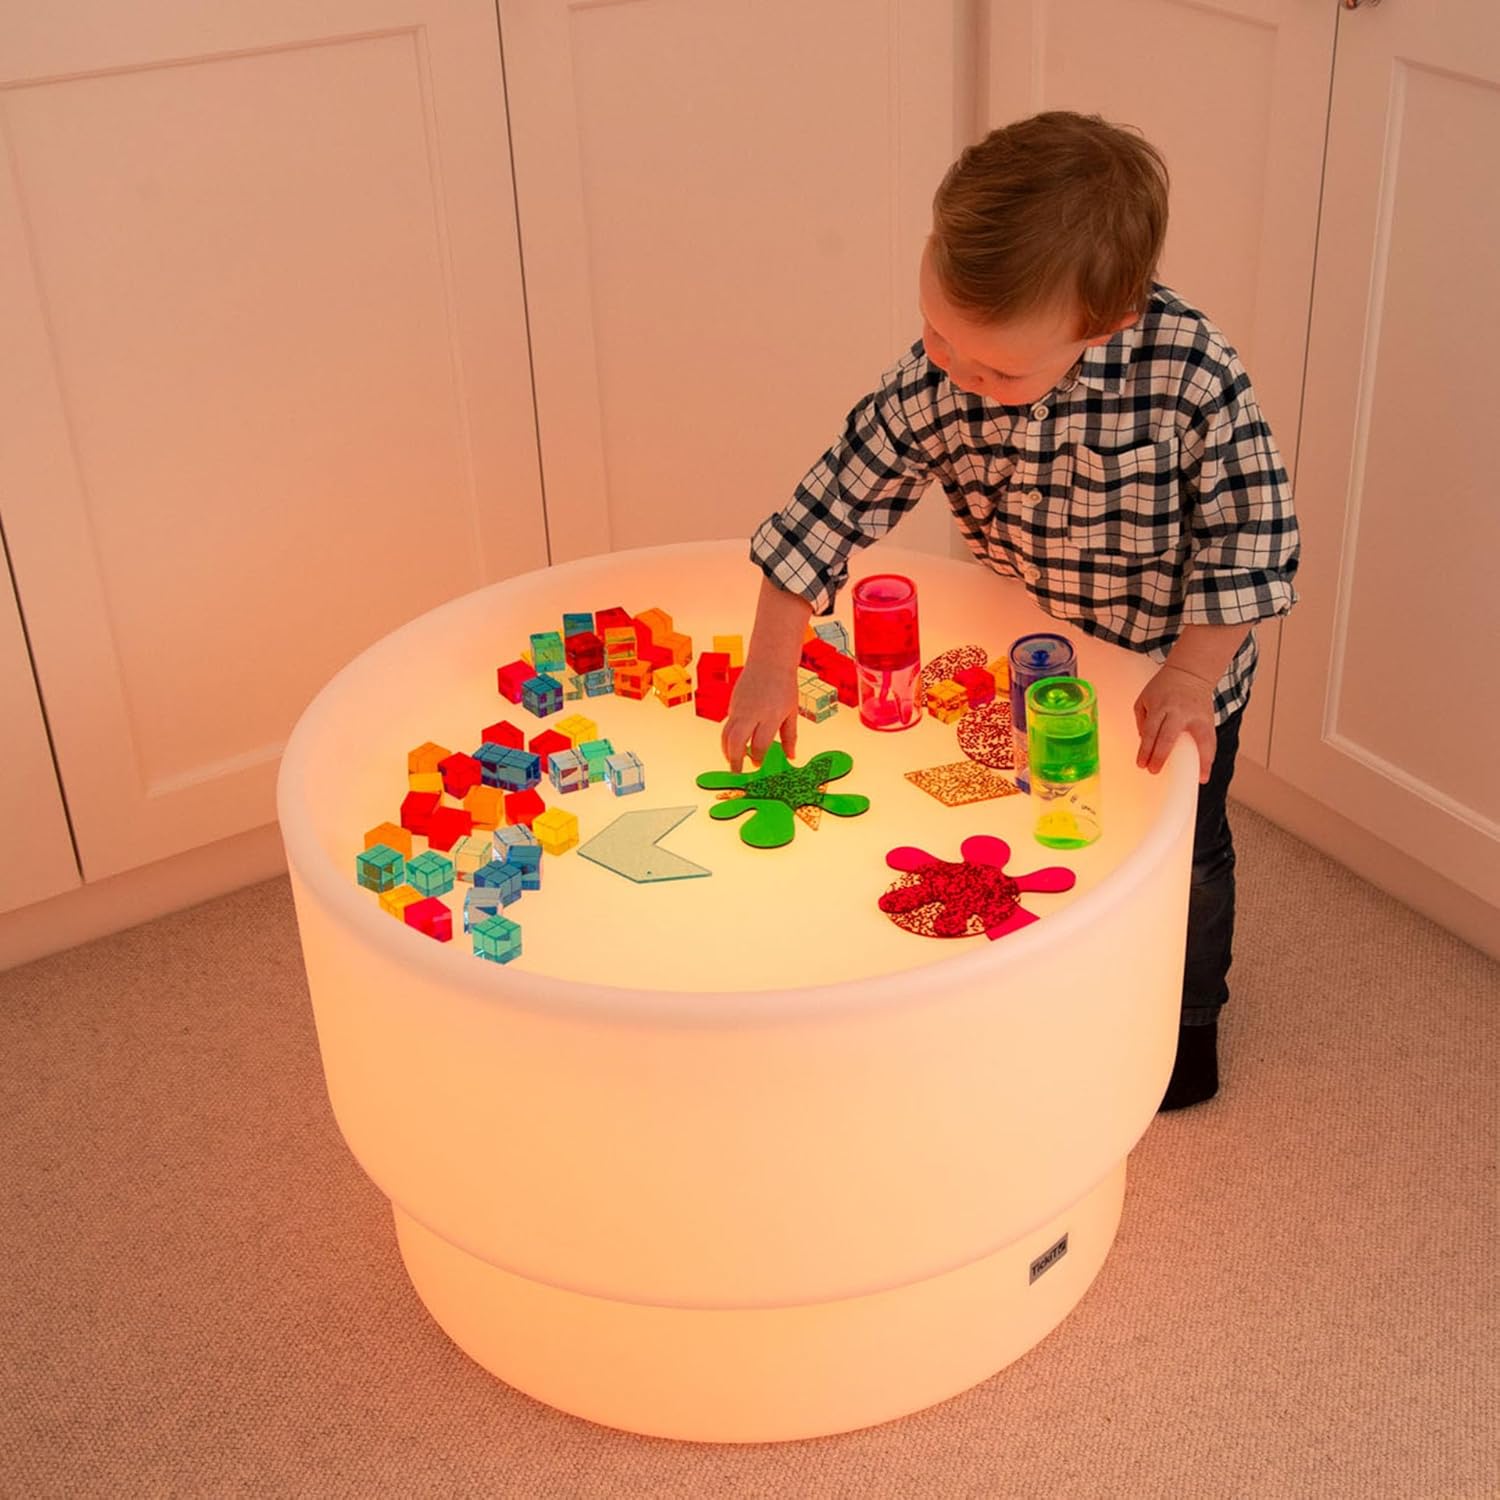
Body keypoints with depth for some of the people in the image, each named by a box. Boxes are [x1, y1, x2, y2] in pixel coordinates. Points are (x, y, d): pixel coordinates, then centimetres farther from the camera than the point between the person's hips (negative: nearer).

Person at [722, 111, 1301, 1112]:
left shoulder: (1190, 372, -36)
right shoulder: (932, 385, -28)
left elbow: (1247, 530, -25)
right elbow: (834, 504, -21)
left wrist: (1191, 676, -28)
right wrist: (772, 667, -21)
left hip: (1176, 666, -2)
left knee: (1183, 851, 19)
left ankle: (1189, 1019, 47)